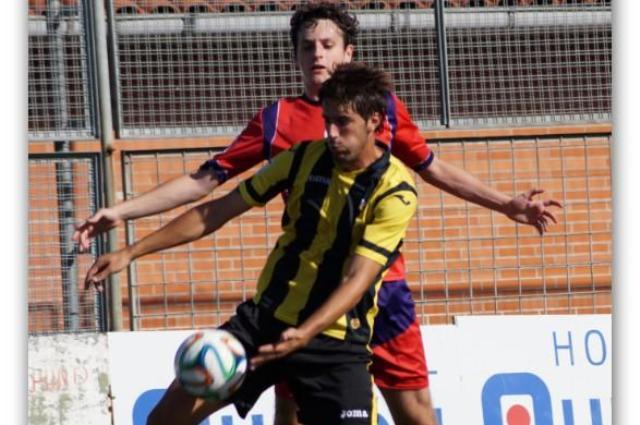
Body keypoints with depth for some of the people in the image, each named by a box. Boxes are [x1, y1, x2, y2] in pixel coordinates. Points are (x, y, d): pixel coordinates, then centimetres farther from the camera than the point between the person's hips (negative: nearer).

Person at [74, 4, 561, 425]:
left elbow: (433, 169, 21)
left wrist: (506, 204, 18)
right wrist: (122, 211, 1)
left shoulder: (384, 107, 8)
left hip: (380, 284, 1)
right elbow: (206, 179, 7)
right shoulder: (278, 119, 5)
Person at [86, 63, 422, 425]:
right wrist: (132, 252, 3)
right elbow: (217, 212, 6)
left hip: (335, 342, -4)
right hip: (265, 319, 4)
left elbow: (357, 280, -21)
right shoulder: (306, 158, 0)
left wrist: (304, 334, -37)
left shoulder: (395, 192, -13)